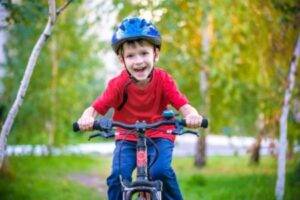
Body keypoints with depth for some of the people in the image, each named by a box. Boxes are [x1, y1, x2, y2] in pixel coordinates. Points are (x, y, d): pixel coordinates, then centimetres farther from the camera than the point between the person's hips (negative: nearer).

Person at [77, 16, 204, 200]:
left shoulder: (163, 80, -17)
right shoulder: (118, 84, -18)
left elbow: (183, 105, -24)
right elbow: (95, 108, -21)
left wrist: (192, 115, -49)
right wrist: (87, 118, -46)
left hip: (159, 137, -1)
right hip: (128, 138, 1)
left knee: (161, 171, -26)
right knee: (118, 176, -21)